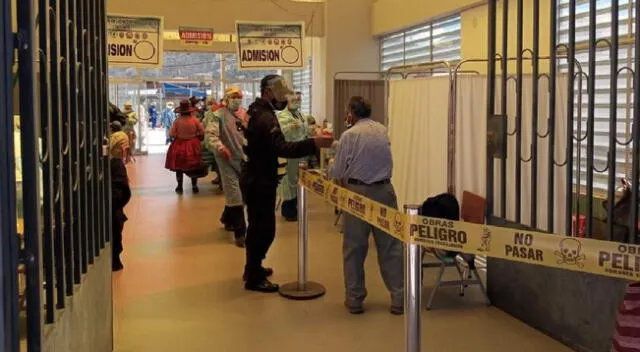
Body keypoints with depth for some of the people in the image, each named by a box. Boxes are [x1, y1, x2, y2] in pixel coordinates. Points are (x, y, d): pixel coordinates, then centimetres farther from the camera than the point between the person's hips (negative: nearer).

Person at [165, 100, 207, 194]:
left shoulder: (177, 121, -13)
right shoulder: (195, 120, -11)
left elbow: (172, 134, -11)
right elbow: (202, 133, -7)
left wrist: (178, 136, 9)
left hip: (179, 146, 0)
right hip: (193, 145, 1)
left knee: (179, 167, 11)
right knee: (194, 167, 13)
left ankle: (179, 187, 15)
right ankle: (194, 186, 18)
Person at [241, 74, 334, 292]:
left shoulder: (256, 112, 12)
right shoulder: (265, 117, -22)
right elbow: (282, 148, -36)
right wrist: (314, 143, -44)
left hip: (254, 178, 11)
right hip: (260, 182, -11)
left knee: (257, 225, 22)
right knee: (264, 228, -4)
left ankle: (253, 268, 36)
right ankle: (254, 279, 5)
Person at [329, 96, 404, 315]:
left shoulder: (349, 135, -7)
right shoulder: (383, 131, 7)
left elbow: (336, 173, -5)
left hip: (358, 193, -3)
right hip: (384, 191, 3)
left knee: (354, 248, 8)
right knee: (390, 246, 8)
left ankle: (354, 299, 15)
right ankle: (398, 299, 10)